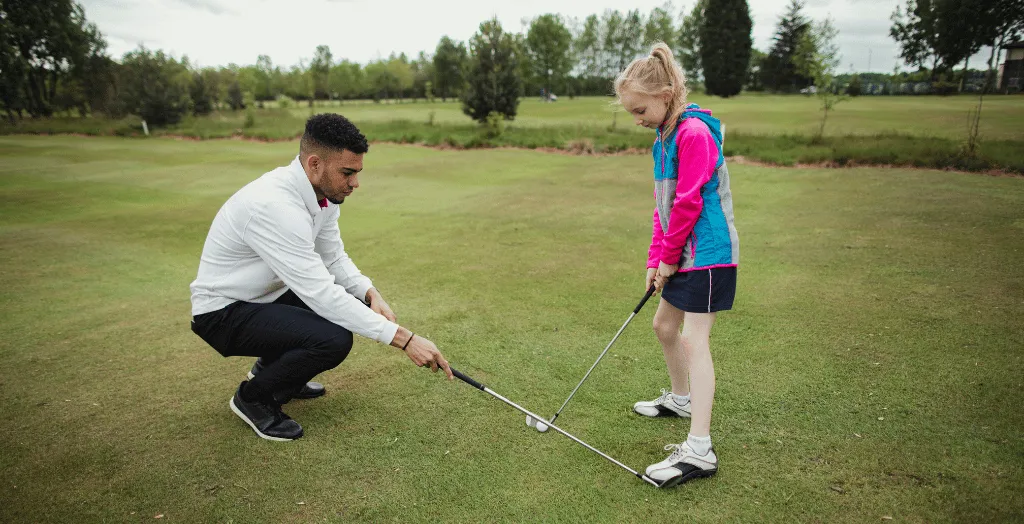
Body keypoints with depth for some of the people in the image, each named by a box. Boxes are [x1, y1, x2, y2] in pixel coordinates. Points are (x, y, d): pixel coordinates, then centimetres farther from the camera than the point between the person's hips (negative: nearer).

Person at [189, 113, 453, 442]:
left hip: (266, 295, 9)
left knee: (358, 305, 1)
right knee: (333, 339, -29)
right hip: (224, 311, -9)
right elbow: (320, 294, -36)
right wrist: (403, 338, -35)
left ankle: (271, 366, 18)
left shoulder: (323, 193, -6)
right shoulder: (275, 205, -34)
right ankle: (252, 397, 1)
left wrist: (371, 295, -17)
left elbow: (334, 259, 3)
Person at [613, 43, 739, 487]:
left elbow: (689, 203, -20)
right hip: (682, 253, 10)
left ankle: (699, 450, -7)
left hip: (707, 252, -10)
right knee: (664, 325, 19)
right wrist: (656, 258, 9)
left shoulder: (694, 133, -17)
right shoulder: (664, 137, 13)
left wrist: (668, 256, -10)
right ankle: (681, 398, 43)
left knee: (693, 340, -11)